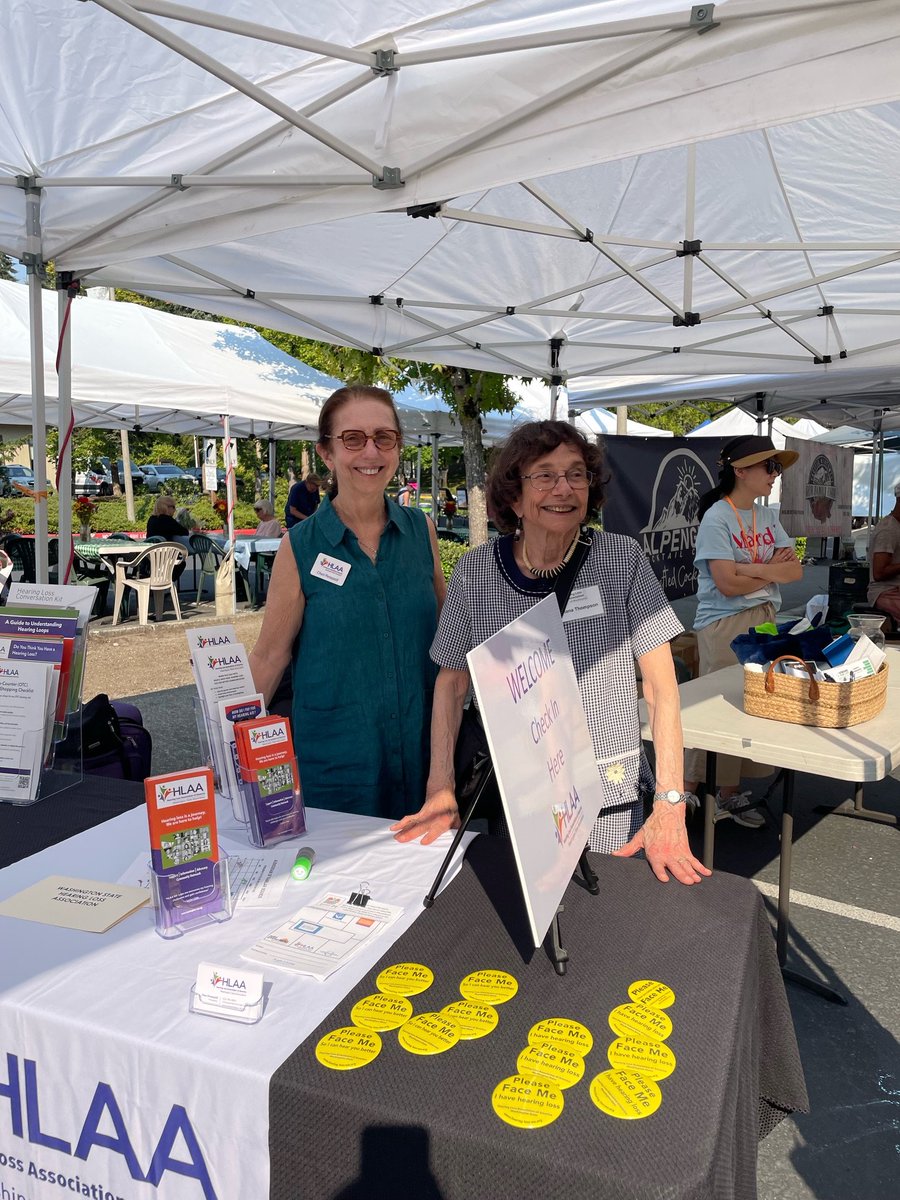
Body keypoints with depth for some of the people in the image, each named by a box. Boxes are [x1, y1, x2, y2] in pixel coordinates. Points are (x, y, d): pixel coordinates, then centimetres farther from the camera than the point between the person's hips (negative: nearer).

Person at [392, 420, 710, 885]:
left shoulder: (622, 559, -9)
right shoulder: (474, 572, -6)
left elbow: (661, 687, -8)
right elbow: (451, 682, 4)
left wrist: (670, 805, -15)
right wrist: (441, 789, -3)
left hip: (609, 800, -1)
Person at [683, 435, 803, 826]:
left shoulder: (767, 516, 11)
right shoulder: (716, 517, -11)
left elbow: (795, 570, 2)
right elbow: (727, 584, -19)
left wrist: (754, 569, -16)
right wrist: (774, 569, -5)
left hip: (764, 621, 7)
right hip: (724, 625, -7)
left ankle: (730, 793, 22)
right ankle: (686, 793, 10)